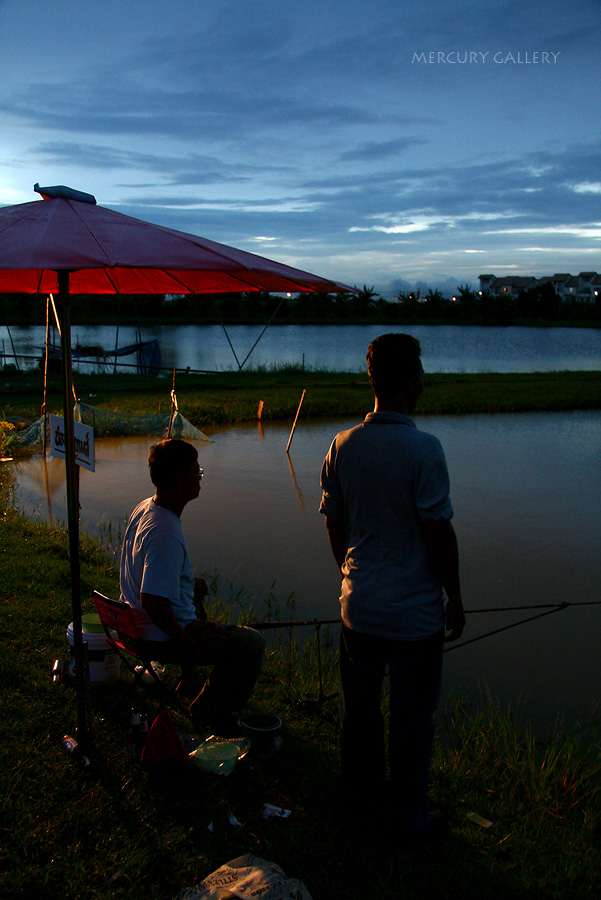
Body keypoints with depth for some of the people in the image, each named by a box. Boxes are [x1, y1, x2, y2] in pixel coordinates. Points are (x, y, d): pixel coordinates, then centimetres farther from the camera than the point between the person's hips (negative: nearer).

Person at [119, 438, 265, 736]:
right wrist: (181, 636, -21)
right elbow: (152, 600, -35)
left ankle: (190, 679, 45)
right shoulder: (165, 532, -31)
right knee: (252, 644, -9)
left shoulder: (144, 508, 0)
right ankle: (211, 708, 8)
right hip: (160, 639, -10)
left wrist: (189, 583, 18)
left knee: (196, 597, 38)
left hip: (136, 624, 10)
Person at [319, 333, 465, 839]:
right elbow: (439, 532, -17)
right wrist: (454, 600, -5)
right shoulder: (423, 448, -19)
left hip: (359, 606, 6)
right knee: (412, 717, 11)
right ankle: (410, 816, 27)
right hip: (414, 611, -5)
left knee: (360, 706, 19)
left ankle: (361, 794, 37)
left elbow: (334, 524, 6)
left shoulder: (343, 446, -2)